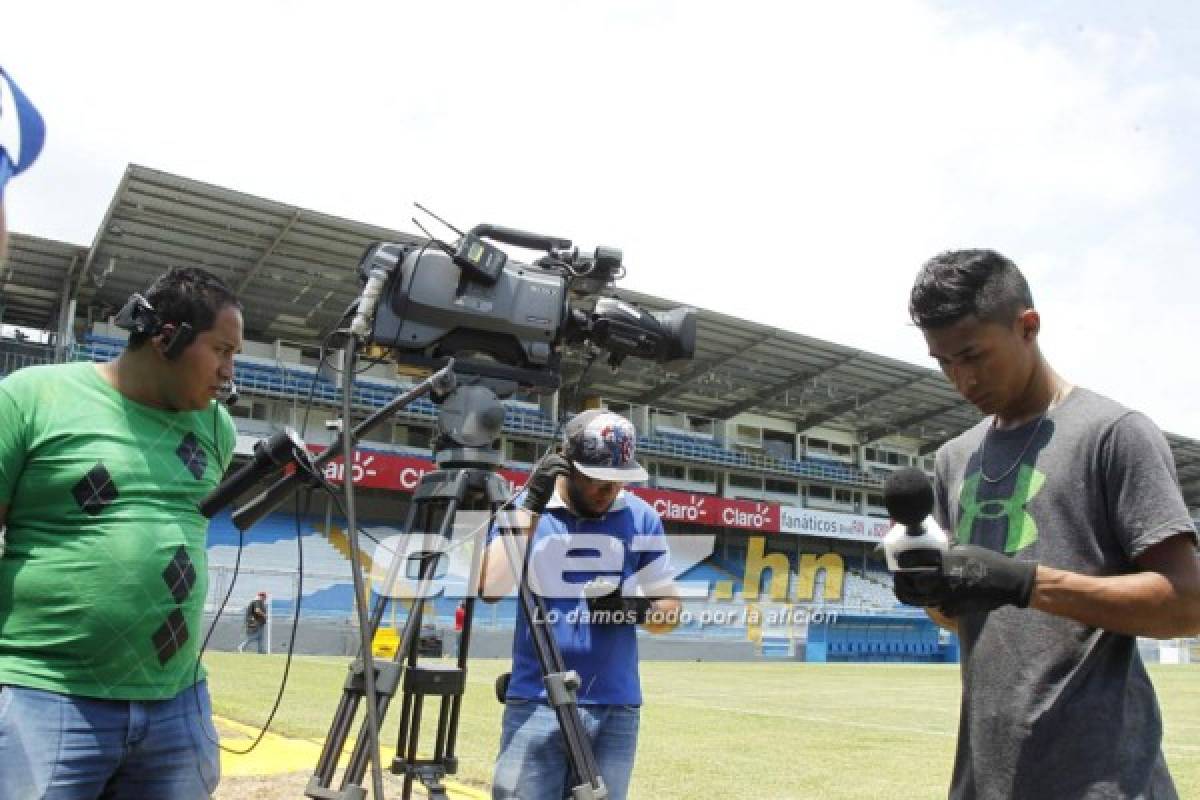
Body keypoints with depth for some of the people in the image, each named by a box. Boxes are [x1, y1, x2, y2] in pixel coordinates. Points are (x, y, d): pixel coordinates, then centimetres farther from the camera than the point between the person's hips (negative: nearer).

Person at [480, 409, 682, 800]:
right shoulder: (526, 507, -1)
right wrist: (532, 504, -17)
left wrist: (637, 608, -14)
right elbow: (489, 589, -15)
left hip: (615, 711, 2)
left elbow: (670, 609, 8)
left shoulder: (641, 518, 3)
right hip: (535, 706, -1)